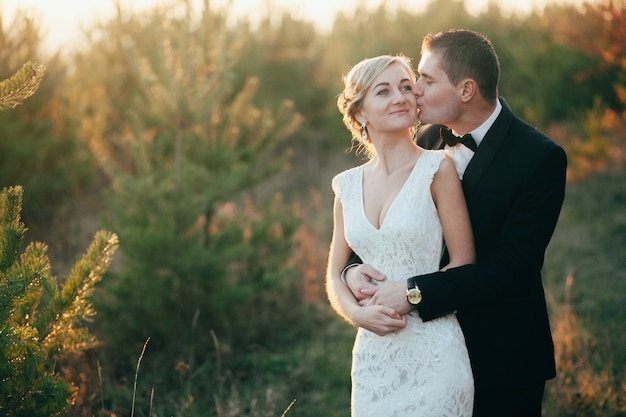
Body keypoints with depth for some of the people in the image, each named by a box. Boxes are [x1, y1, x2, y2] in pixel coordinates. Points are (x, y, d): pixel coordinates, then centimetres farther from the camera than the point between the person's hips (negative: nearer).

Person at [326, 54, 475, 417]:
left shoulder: (438, 168, -5)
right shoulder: (348, 185, 8)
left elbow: (463, 264, -5)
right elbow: (335, 277, 12)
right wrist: (358, 313, -8)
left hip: (432, 355, -4)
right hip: (373, 355, 4)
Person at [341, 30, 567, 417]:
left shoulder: (540, 158, -17)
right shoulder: (427, 140, 2)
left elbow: (511, 267, -23)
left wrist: (416, 291, -28)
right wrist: (354, 269, -17)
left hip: (502, 358, -5)